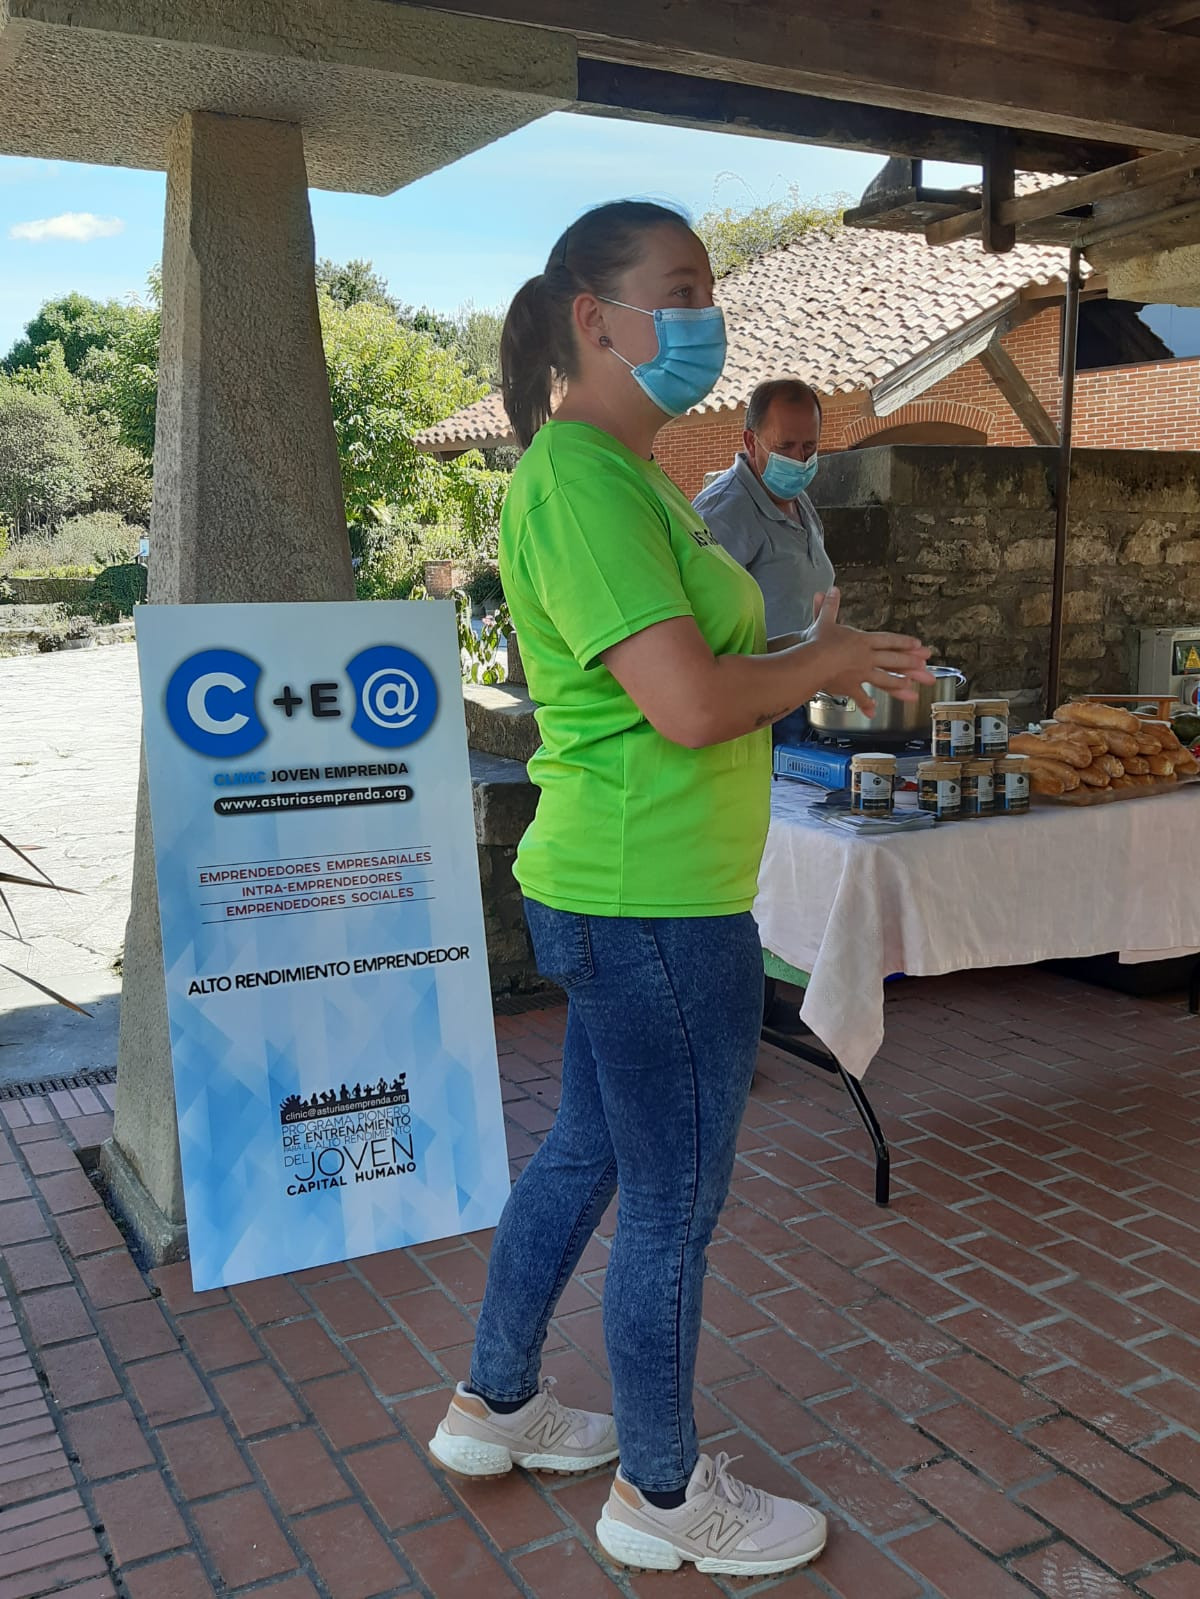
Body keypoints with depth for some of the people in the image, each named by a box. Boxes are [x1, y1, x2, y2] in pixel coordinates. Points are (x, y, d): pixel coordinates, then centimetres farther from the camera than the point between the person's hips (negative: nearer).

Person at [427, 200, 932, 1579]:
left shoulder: (623, 474, 14)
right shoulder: (582, 482, -19)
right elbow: (692, 705, -25)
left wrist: (818, 661, 7)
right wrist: (824, 660, -9)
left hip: (619, 891, 10)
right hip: (656, 902, -10)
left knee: (587, 1153, 22)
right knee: (676, 1202, 6)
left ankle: (492, 1408, 42)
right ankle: (662, 1496, 29)